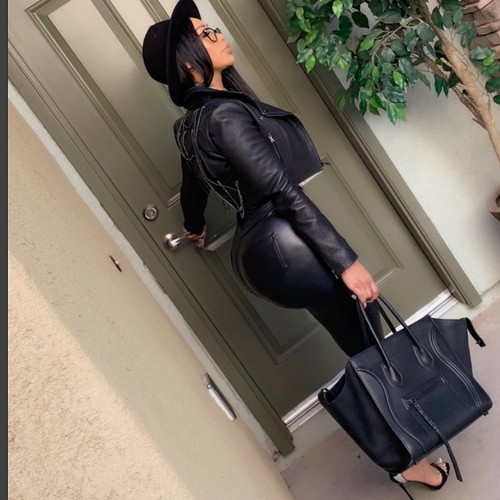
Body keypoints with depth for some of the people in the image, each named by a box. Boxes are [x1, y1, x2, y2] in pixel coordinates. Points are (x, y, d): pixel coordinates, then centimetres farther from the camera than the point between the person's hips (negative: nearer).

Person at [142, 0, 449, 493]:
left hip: (259, 248, 10)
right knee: (371, 342, 5)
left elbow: (192, 185, 29)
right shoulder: (225, 114, -18)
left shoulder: (192, 123, 12)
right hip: (287, 246, -9)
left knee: (362, 342, 19)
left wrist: (194, 227, 49)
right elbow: (286, 192, -22)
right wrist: (346, 260, -19)